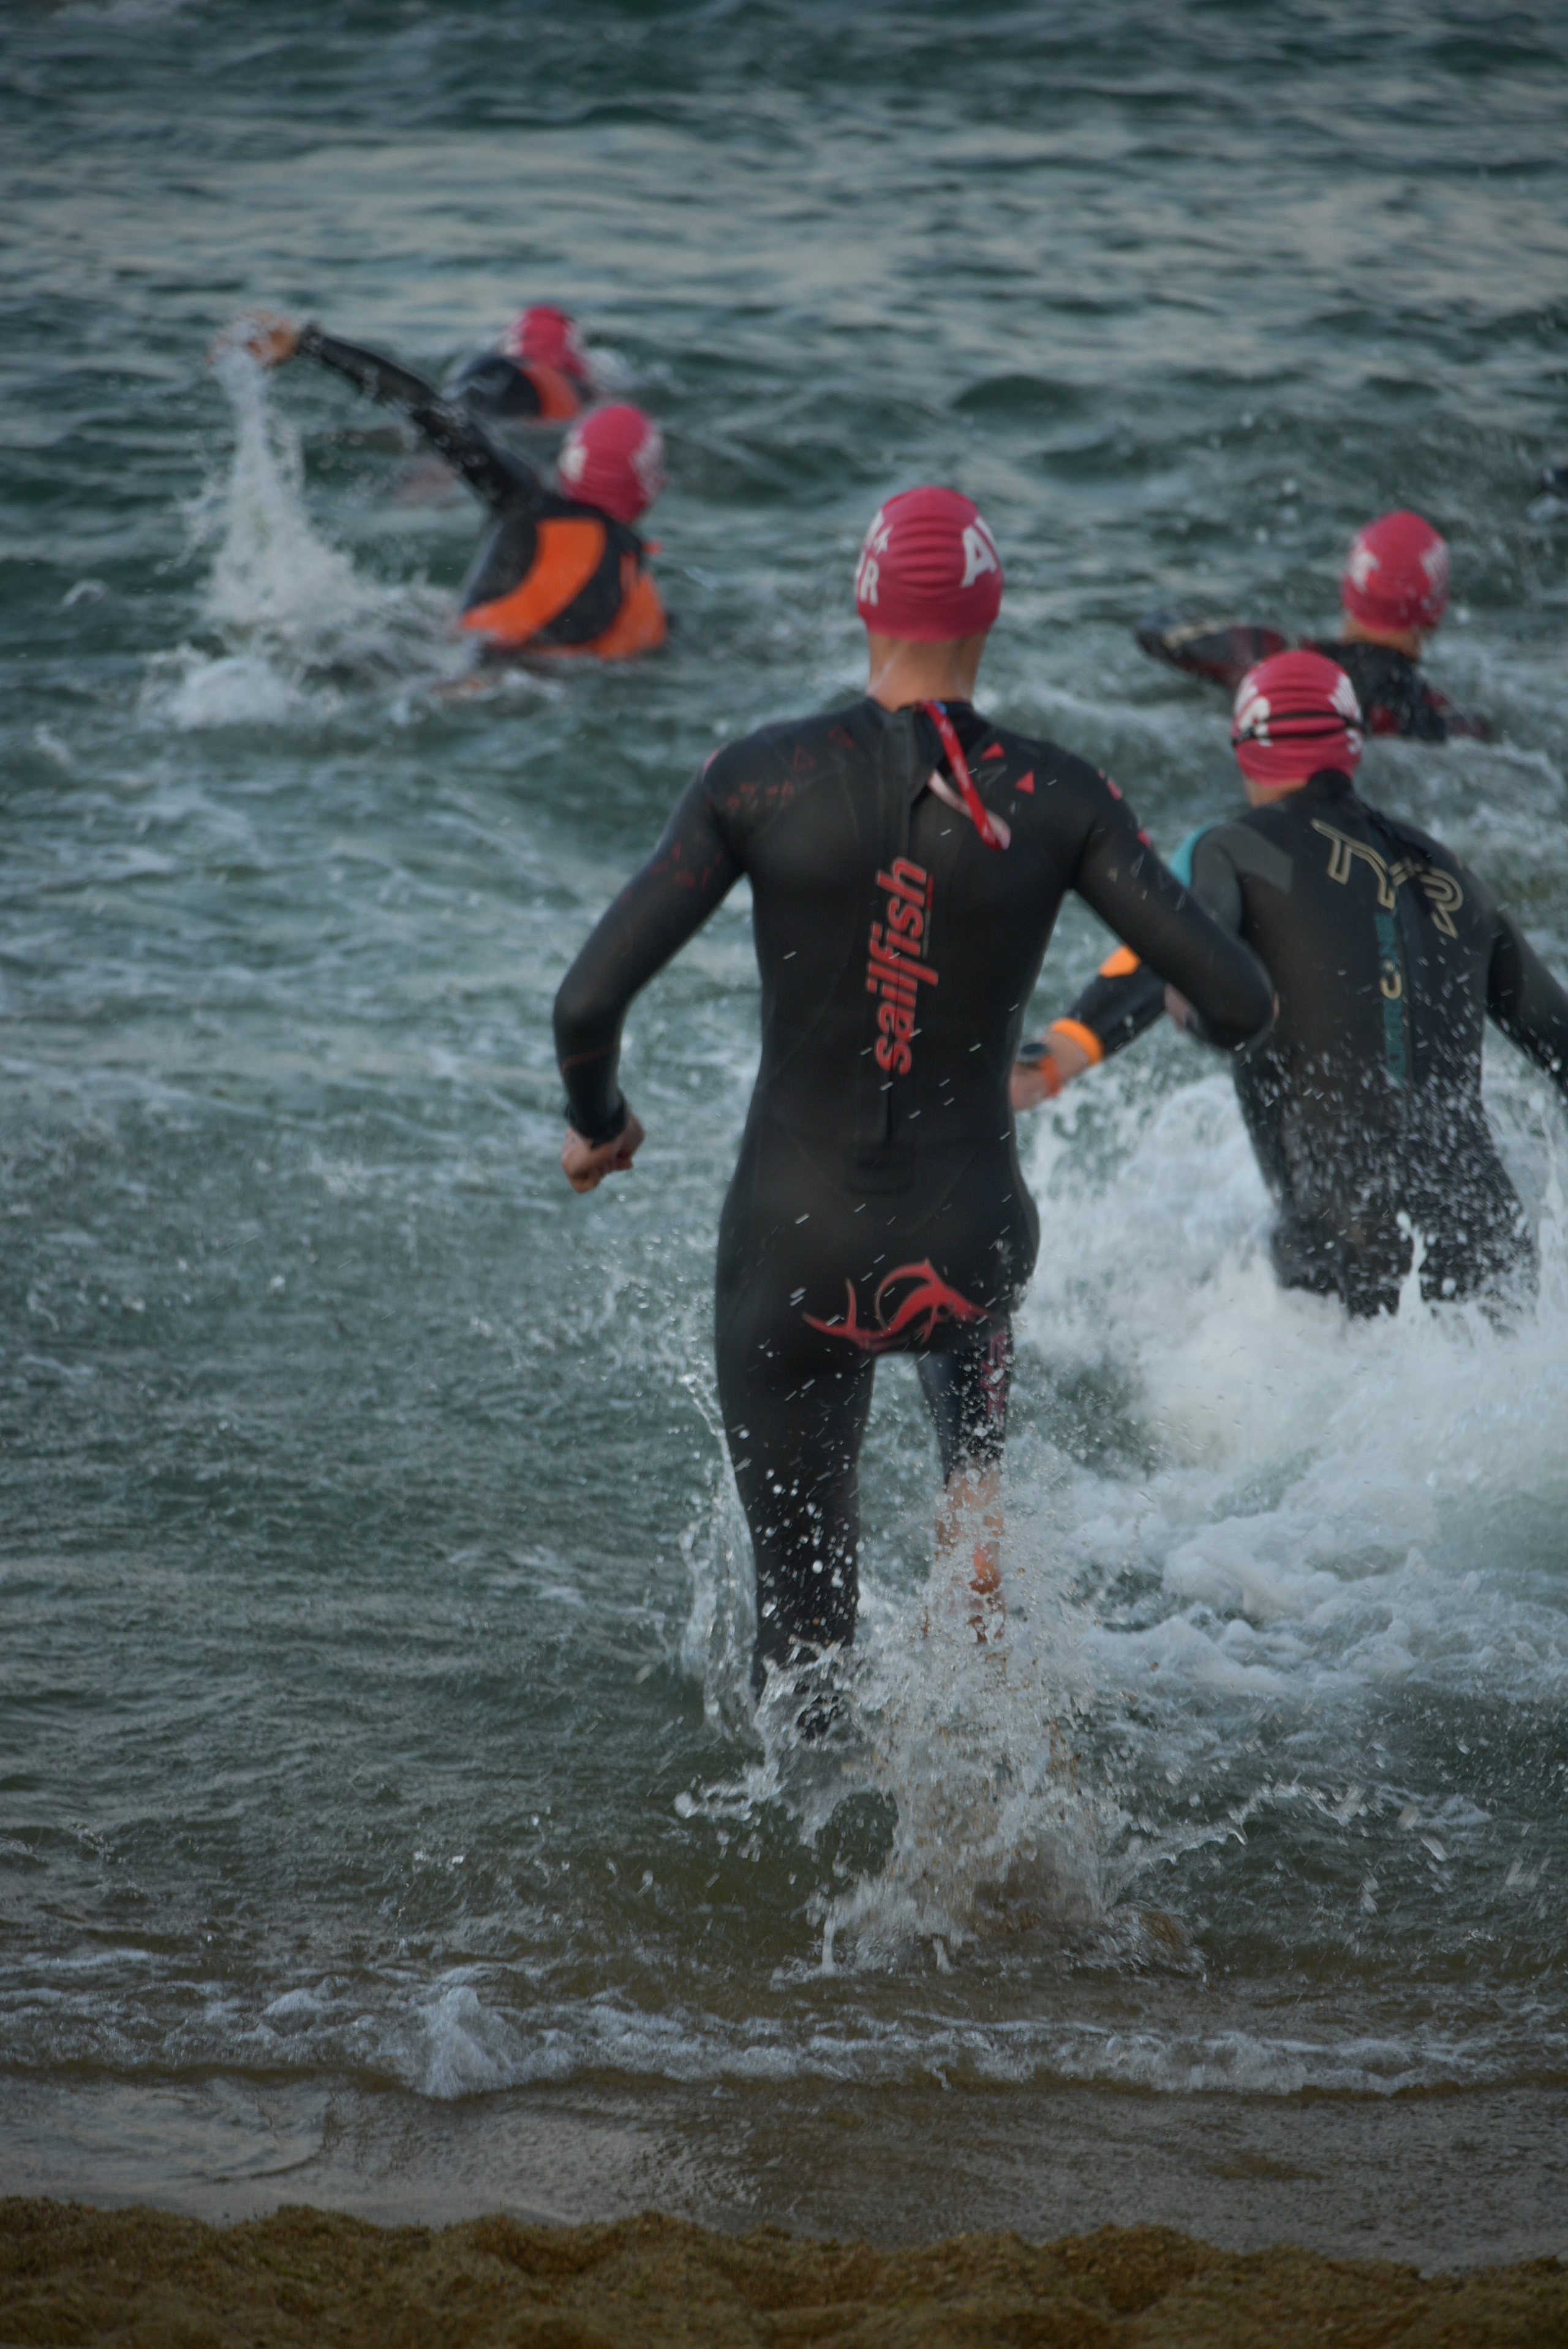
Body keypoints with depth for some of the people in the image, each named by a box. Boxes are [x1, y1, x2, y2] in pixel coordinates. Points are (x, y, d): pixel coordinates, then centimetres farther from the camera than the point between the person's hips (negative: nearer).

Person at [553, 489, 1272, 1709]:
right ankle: (977, 1497, 18)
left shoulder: (759, 778, -11)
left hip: (793, 1259, -1)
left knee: (803, 1623, 20)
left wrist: (597, 1122, 9)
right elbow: (1240, 1001, -11)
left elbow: (587, 1003, -13)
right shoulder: (1059, 797, -9)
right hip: (967, 1255, 1)